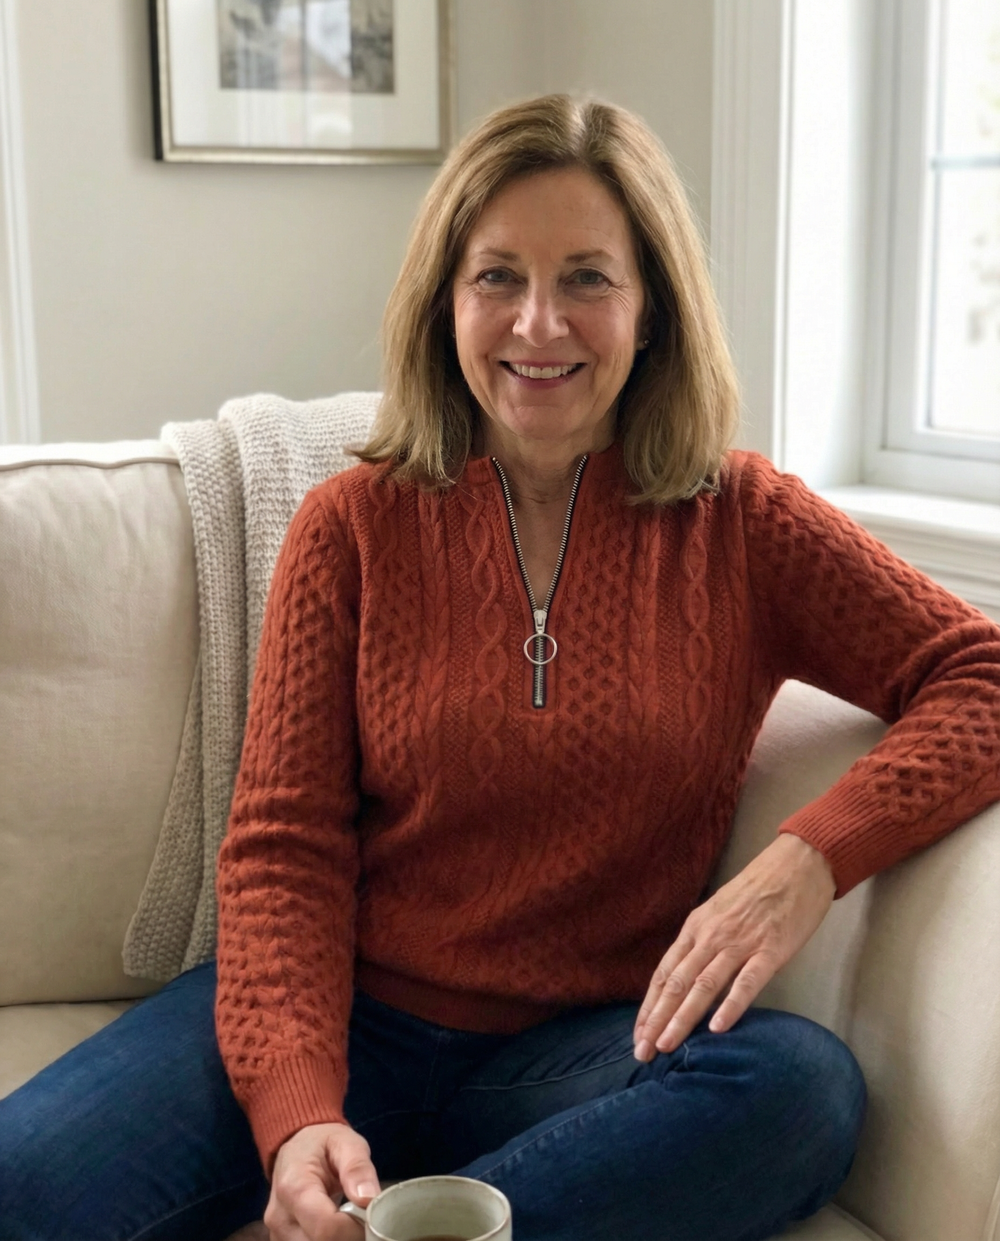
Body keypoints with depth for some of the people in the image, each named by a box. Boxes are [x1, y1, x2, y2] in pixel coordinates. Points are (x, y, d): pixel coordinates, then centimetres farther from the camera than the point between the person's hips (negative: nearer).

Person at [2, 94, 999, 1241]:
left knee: (804, 1086, -32)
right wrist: (299, 1112, -19)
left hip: (584, 1048, 2)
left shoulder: (742, 525, 3)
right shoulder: (353, 528, 3)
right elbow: (284, 847, -2)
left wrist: (811, 857, -21)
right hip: (350, 1017, -1)